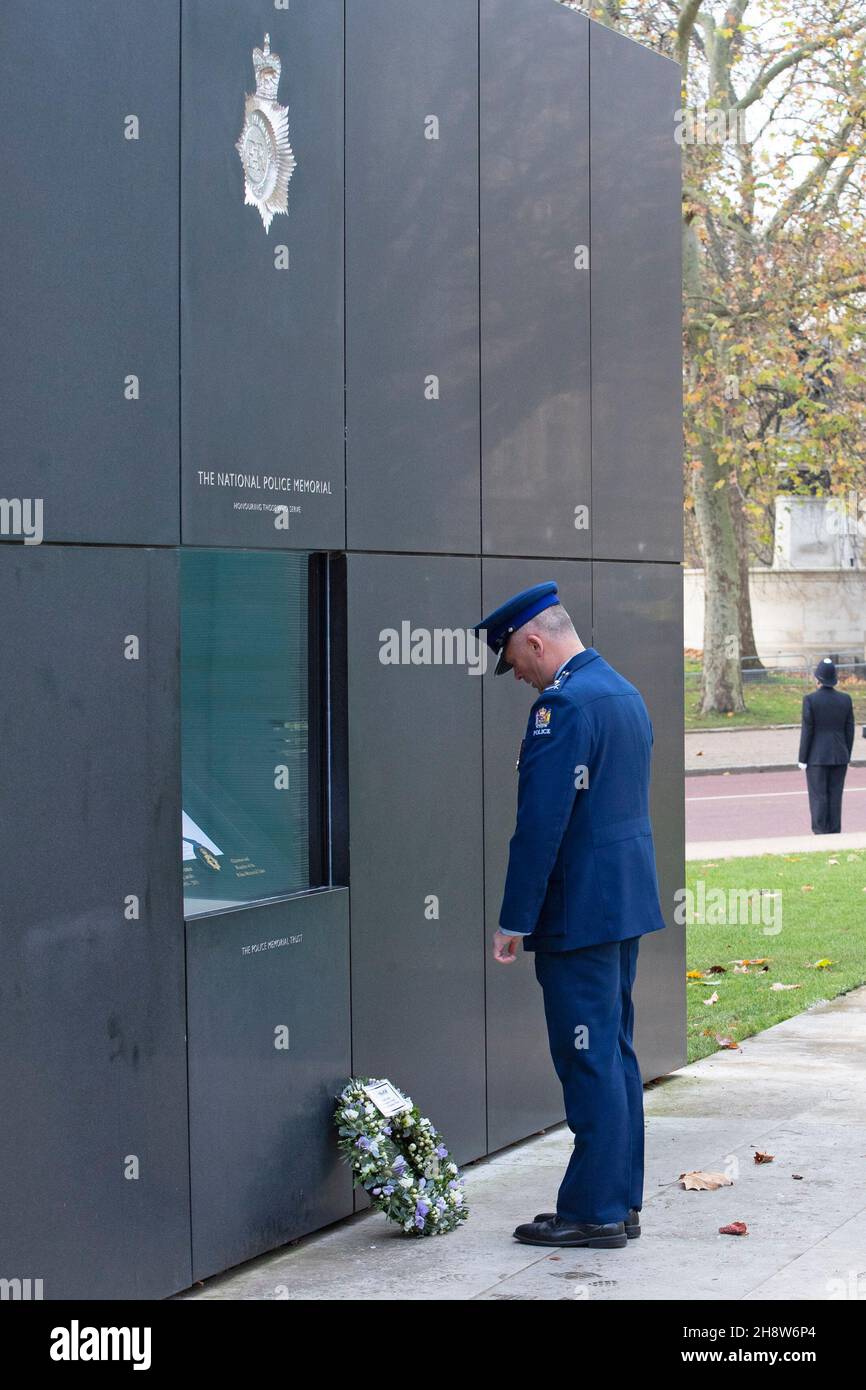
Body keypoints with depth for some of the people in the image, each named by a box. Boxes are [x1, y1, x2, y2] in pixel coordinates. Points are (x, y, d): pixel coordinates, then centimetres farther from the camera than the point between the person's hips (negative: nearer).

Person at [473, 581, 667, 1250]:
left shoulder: (564, 704, -17)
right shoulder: (625, 692, 13)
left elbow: (540, 824, -20)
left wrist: (514, 920, -15)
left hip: (580, 911, -10)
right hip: (628, 900, 10)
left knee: (589, 1062, -4)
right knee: (615, 1053, 14)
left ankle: (594, 1210, 1)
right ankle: (623, 1201, 20)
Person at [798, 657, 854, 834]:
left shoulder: (810, 700, -13)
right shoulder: (845, 699, -1)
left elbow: (807, 731, -12)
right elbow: (849, 731, 3)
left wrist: (802, 759, -4)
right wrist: (846, 757, 13)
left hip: (817, 757, -4)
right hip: (839, 757, 4)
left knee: (818, 798, 1)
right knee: (835, 797, 9)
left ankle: (820, 836, 2)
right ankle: (835, 836, 10)